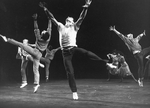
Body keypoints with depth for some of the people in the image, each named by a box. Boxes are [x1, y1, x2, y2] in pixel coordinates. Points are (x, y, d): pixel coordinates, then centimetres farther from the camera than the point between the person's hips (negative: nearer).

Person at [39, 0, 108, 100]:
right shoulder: (61, 26, 13)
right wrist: (45, 9, 10)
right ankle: (74, 92, 7)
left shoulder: (74, 27, 7)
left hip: (73, 49, -1)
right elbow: (52, 18, 15)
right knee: (70, 73, 0)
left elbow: (82, 17, -1)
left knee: (86, 52, -34)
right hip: (65, 52, 1)